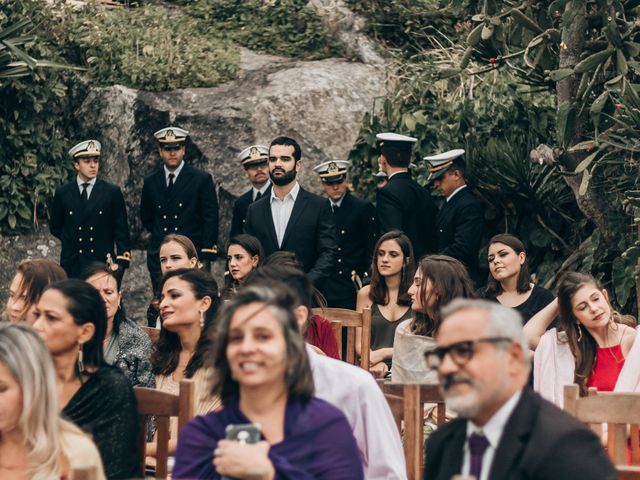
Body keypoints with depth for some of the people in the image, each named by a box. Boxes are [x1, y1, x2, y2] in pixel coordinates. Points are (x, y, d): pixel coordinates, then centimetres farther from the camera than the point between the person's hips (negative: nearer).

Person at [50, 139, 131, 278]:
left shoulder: (113, 192, 2)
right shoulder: (63, 193, 6)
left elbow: (121, 231, 2)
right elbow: (55, 227, 18)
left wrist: (121, 266, -6)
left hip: (103, 265, -1)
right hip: (72, 266, 1)